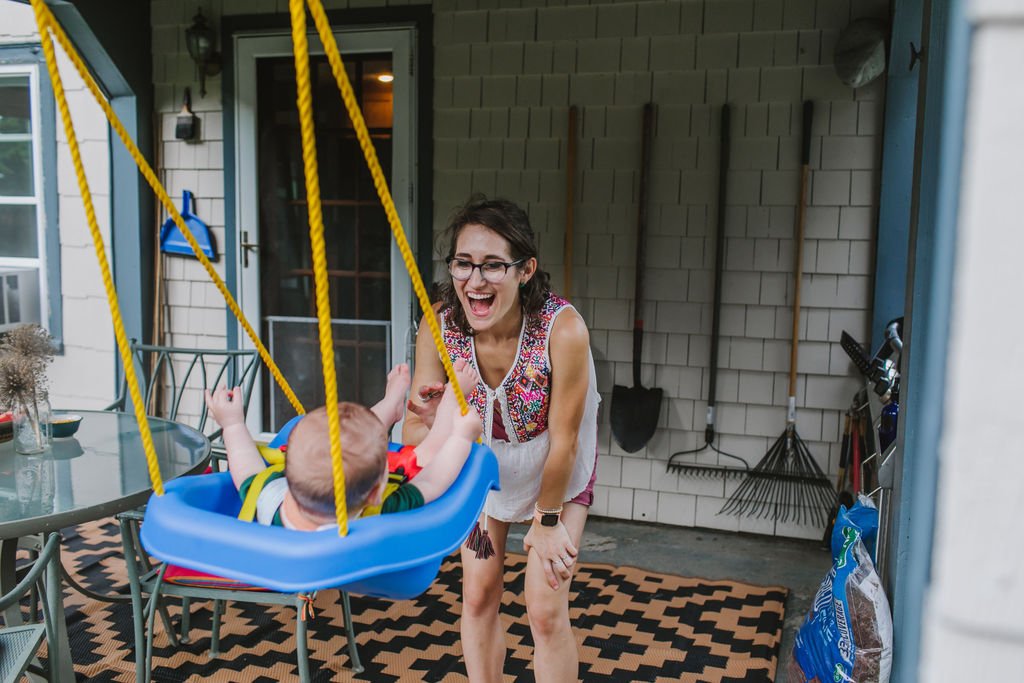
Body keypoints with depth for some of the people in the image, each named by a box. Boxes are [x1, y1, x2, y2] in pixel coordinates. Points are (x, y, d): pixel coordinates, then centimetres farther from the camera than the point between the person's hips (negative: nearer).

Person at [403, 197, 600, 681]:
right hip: (481, 462, 3)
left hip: (555, 469, -3)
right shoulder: (441, 323, -26)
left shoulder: (563, 329, -36)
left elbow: (563, 441, -23)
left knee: (545, 610, -1)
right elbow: (413, 436, -22)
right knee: (478, 596, 9)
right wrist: (430, 422, -46)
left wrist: (548, 519, -11)